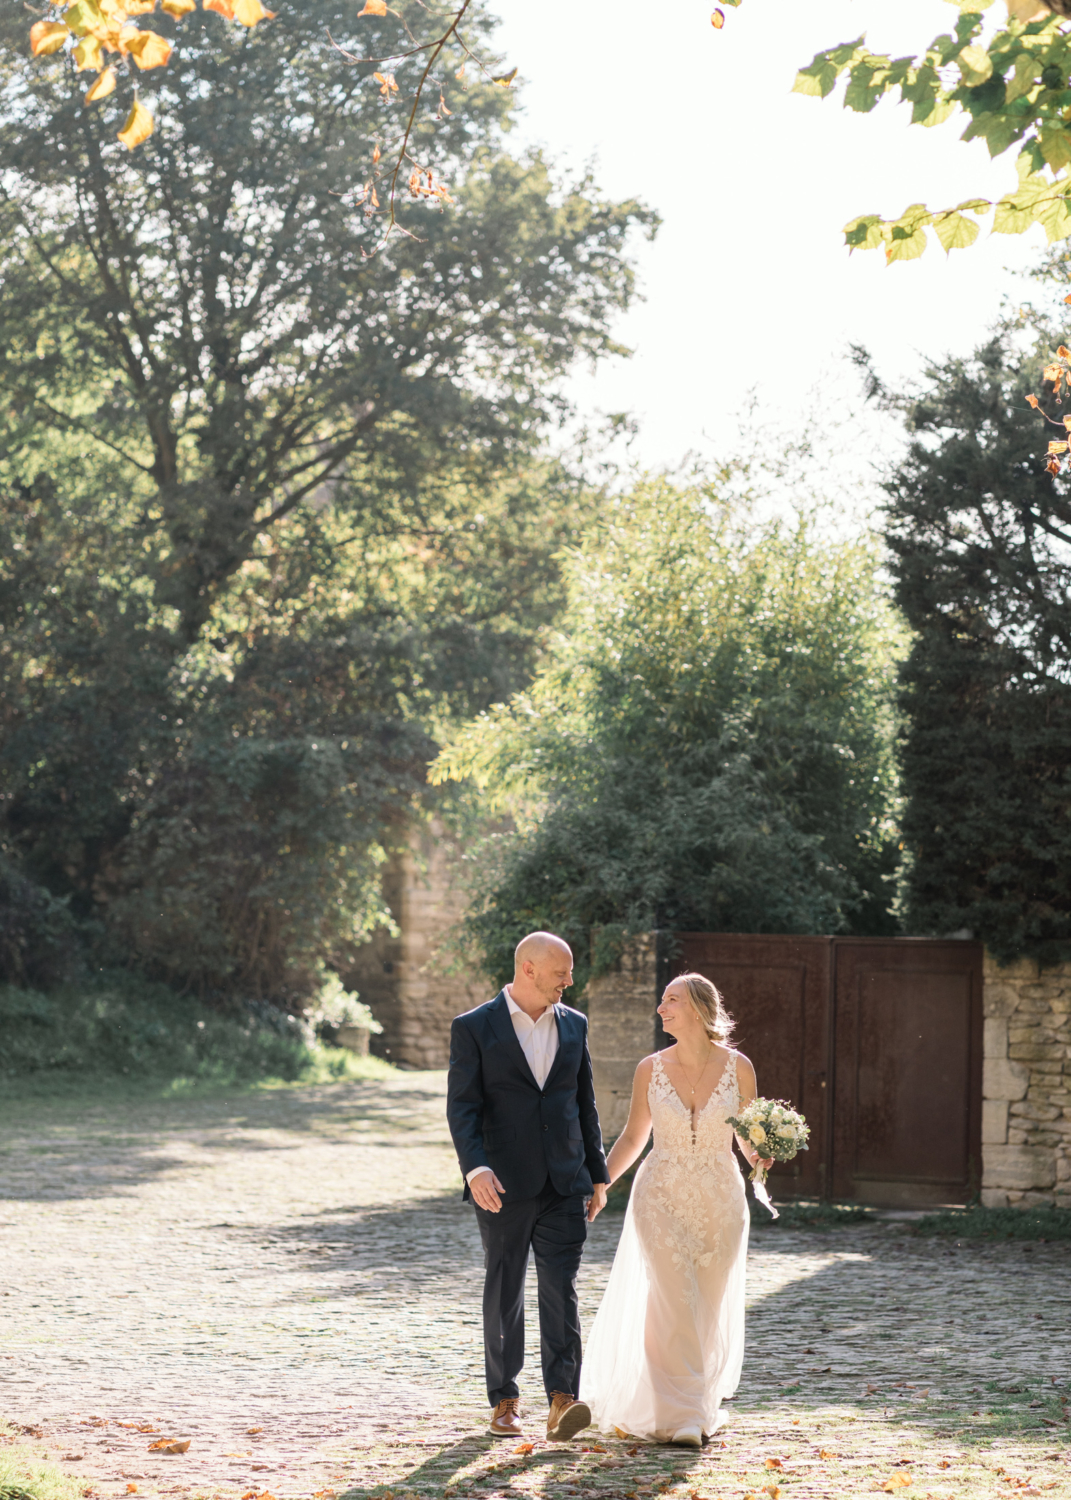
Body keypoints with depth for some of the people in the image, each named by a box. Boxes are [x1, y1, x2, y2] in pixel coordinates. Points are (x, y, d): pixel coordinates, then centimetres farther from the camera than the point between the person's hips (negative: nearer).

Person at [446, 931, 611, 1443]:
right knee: (504, 1293, 7)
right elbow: (461, 1107, -10)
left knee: (561, 1290, -7)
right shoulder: (474, 1028, -4)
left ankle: (563, 1400, -13)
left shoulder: (573, 1025, 10)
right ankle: (505, 1401, 16)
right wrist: (475, 1169, -24)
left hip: (565, 1184, 3)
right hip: (504, 1185, -2)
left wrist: (598, 1175, 14)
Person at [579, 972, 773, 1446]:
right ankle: (679, 1418, -6)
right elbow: (633, 1137, 7)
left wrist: (757, 1157, -15)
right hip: (661, 1197, -1)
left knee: (709, 1310, 10)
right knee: (673, 1304, -10)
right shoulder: (651, 1069, -3)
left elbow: (747, 1136, 7)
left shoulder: (737, 1067, -4)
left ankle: (700, 1408, 29)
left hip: (720, 1200, 1)